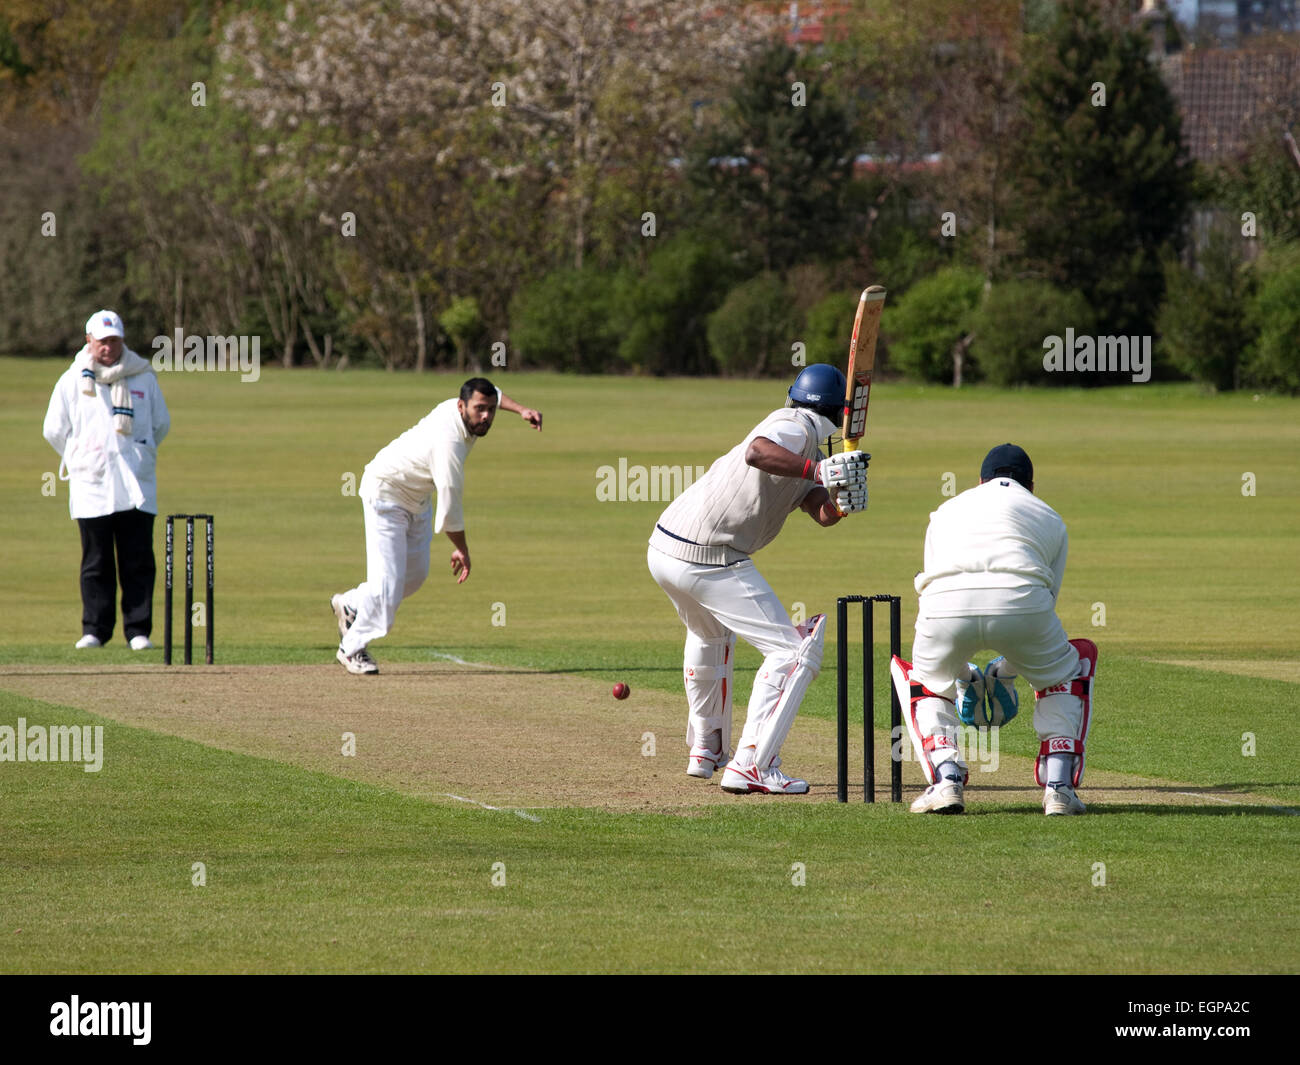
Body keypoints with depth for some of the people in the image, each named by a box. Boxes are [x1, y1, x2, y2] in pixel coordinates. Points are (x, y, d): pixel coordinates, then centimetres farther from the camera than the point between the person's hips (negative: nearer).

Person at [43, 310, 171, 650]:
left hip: (137, 485, 0)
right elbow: (54, 430, 11)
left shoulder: (143, 378, 7)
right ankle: (94, 630, 6)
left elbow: (161, 424, 18)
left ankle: (138, 631, 1)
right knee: (95, 561, 1)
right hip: (91, 484, 0)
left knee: (138, 561, -2)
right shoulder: (72, 381, 5)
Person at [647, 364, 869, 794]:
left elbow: (821, 513, 4)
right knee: (792, 650, -7)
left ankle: (706, 749, 46)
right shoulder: (793, 427, -8)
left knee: (710, 635, 36)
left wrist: (843, 500, -16)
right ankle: (751, 766, -15)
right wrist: (818, 470, -36)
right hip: (708, 561, -10)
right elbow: (757, 453, -32)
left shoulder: (802, 444, 20)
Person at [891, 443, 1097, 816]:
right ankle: (1058, 786, 17)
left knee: (925, 677, 33)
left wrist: (965, 677, 47)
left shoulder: (947, 510, 37)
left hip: (946, 604, 1)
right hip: (1020, 600, -1)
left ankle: (946, 779, 10)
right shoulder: (1050, 517, 33)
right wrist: (1005, 674, 45)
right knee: (1074, 663, 31)